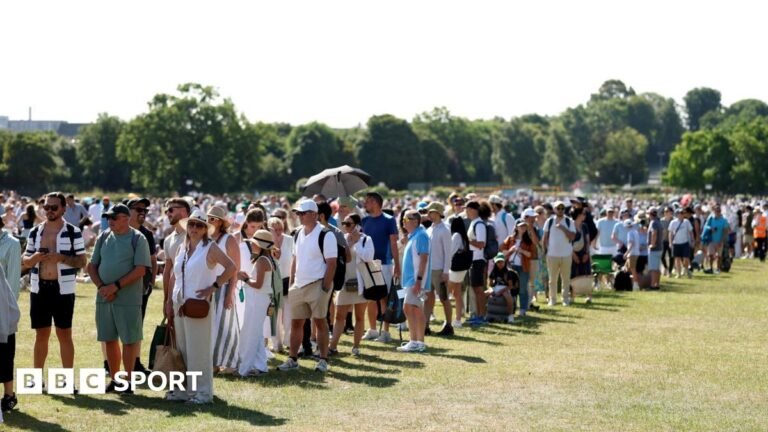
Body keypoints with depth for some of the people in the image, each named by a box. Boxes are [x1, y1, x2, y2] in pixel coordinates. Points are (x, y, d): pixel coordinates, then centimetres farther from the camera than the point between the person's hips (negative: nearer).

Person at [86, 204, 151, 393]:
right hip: (104, 298, 5)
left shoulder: (137, 239, -5)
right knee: (109, 339, 9)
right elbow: (92, 265, 12)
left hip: (128, 298, -5)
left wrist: (116, 286, -17)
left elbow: (140, 270, -12)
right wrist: (101, 286, -5)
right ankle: (114, 379, 18)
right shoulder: (104, 237, 11)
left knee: (129, 340, -1)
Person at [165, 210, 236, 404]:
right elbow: (174, 276, 19)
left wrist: (214, 286, -14)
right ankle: (183, 389, 17)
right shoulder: (182, 248, 14)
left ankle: (202, 391, 1)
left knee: (198, 349, -5)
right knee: (181, 348, 10)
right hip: (180, 305, 7)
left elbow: (232, 268, -14)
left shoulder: (210, 248, -6)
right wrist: (169, 301, 13)